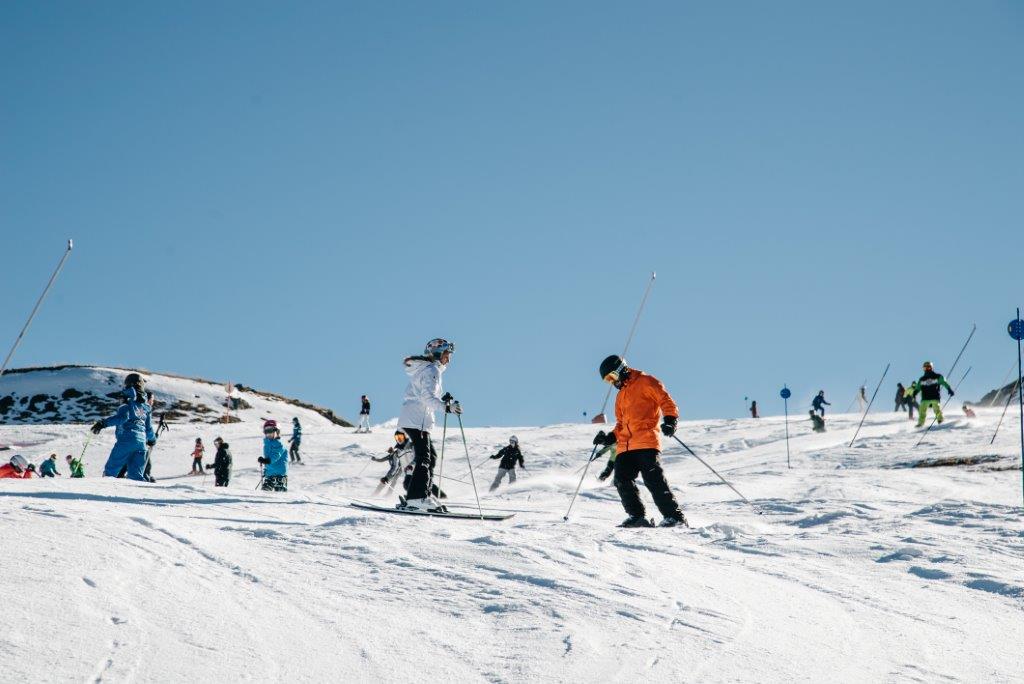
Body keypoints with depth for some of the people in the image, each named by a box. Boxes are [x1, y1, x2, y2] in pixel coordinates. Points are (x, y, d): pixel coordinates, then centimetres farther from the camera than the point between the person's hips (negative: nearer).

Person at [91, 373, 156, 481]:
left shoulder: (129, 403, -4)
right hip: (141, 442, 6)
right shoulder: (146, 407, 16)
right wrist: (152, 439, 42)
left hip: (126, 441, -6)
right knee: (136, 475, 6)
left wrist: (104, 423, -28)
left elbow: (122, 417, -21)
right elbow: (149, 428, 22)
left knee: (110, 470, 2)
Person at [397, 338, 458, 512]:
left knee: (430, 457, 13)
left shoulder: (425, 369, 23)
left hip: (409, 419, 11)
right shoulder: (431, 370, -8)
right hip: (417, 420, -11)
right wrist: (446, 407, -33)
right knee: (424, 458, -16)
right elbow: (428, 397, -22)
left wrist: (443, 400, 18)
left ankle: (425, 494, 12)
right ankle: (417, 497, -25)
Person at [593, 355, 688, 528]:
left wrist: (670, 420, -20)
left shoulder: (645, 382, 6)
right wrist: (609, 439, 16)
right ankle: (637, 516, -4)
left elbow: (666, 401, -3)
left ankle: (675, 517, -15)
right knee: (622, 480, -10)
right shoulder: (620, 396, 30)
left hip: (645, 442, -7)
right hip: (625, 446, 7)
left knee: (653, 480, -16)